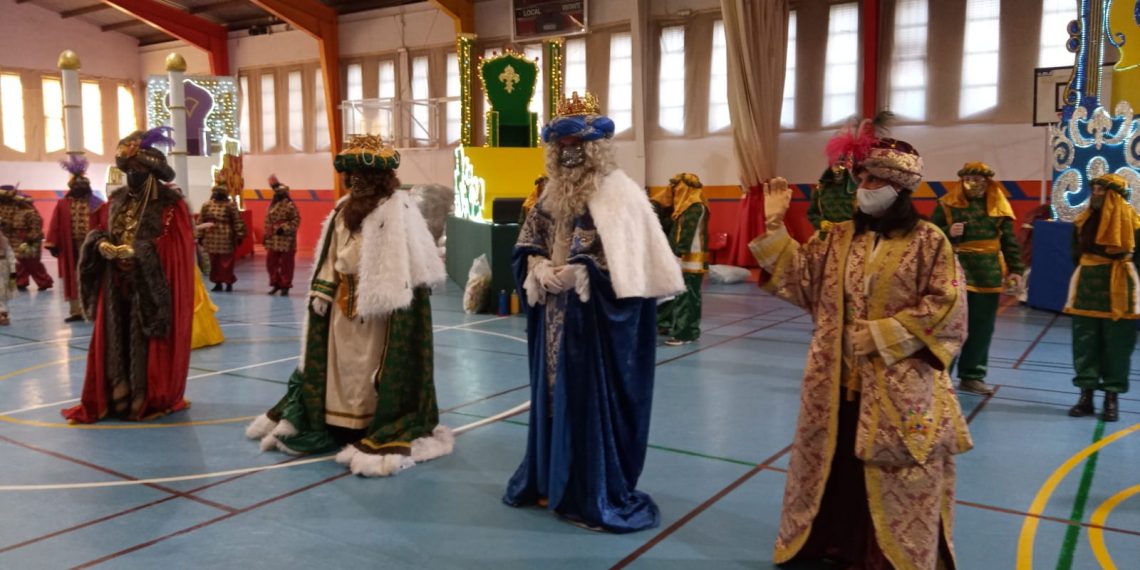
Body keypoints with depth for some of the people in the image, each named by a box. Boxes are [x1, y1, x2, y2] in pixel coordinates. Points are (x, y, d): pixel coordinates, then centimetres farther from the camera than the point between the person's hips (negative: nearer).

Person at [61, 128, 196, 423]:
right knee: (114, 341, 7)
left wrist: (136, 252, -22)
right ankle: (114, 397, 17)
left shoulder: (171, 204, -7)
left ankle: (154, 400, 11)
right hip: (117, 285, 6)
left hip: (153, 286, -5)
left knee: (149, 345, 0)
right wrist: (103, 246, -9)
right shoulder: (116, 200, 11)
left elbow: (173, 247, -14)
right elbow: (98, 231, 14)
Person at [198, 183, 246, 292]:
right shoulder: (207, 205, 7)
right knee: (214, 261, 9)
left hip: (226, 237, -4)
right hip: (211, 237, 4)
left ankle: (229, 283, 9)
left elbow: (237, 221, -4)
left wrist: (239, 235, -8)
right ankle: (217, 282, 20)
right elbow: (201, 221, 10)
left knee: (227, 261, -1)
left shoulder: (230, 205, -3)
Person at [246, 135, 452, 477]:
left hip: (380, 305, -7)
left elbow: (411, 263, -16)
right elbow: (331, 257, 15)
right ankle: (337, 425, 28)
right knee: (338, 367, 14)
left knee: (378, 373, 0)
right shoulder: (345, 208, 10)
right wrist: (322, 292, 8)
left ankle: (386, 436, 11)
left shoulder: (397, 208, -13)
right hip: (344, 303, 7)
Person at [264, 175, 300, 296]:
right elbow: (268, 221, 15)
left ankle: (285, 286, 13)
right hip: (273, 240, 7)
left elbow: (296, 220, -15)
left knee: (286, 264, 2)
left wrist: (284, 228, -20)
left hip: (286, 240, -7)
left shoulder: (290, 205, -10)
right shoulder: (272, 205, 12)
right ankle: (276, 283, 21)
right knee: (270, 262, 7)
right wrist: (266, 235, 12)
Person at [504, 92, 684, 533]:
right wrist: (543, 272, -6)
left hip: (597, 315, -7)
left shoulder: (619, 193, -11)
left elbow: (627, 263, -17)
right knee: (555, 393, 14)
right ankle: (552, 480, 29)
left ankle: (600, 495, 13)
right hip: (555, 315, 7)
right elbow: (529, 245, 14)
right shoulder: (555, 191, 11)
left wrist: (577, 275, -21)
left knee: (594, 398, -1)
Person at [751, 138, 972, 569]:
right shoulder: (838, 237, 8)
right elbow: (800, 280, 5)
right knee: (835, 467, 14)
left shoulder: (928, 241, -6)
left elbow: (944, 307, -11)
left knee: (896, 479, 6)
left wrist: (878, 336, -16)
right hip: (837, 382, 5)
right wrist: (775, 226, -2)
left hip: (899, 387, -4)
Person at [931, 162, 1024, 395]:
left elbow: (1009, 241, 9)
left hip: (989, 274, 4)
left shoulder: (999, 206, 7)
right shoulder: (947, 205, -1)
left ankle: (972, 376, 19)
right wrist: (949, 233, -18)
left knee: (982, 328, 8)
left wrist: (1015, 270, 3)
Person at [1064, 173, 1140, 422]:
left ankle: (1112, 398, 12)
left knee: (1116, 345, 3)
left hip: (1118, 290, -3)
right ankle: (1086, 395, 11)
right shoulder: (1084, 220, 6)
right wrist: (1084, 275, 8)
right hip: (1087, 286, 4)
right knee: (1085, 343, 4)